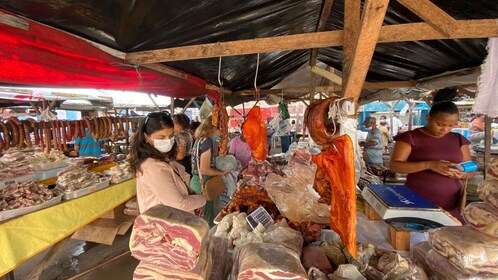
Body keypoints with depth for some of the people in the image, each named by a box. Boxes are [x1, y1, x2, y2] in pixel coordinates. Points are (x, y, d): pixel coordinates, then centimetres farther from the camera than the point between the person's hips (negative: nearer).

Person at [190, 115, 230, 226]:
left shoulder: (199, 139, 7)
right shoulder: (207, 141, -20)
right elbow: (204, 170, -22)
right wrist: (222, 173, -13)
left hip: (195, 180, 9)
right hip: (203, 183, -9)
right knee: (208, 217, 5)